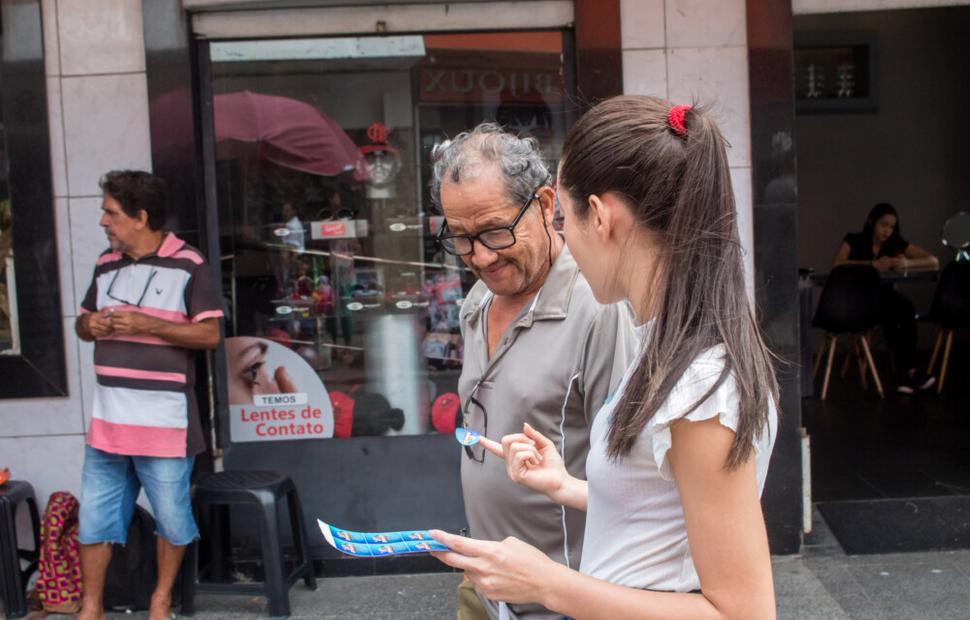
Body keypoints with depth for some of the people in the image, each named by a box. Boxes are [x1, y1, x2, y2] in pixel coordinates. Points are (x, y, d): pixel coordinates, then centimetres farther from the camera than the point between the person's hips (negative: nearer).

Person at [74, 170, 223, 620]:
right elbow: (82, 322, 22)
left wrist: (146, 324, -19)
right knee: (94, 517, 11)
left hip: (164, 422, -5)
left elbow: (210, 334, -10)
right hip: (107, 420, 6)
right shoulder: (106, 264, 12)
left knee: (171, 518, 7)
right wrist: (90, 325, -2)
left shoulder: (188, 265, -7)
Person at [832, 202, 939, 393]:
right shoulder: (854, 241, 1)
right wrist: (872, 264, -27)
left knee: (907, 308, -33)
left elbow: (934, 262, 3)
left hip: (886, 296, 3)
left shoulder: (897, 244, 8)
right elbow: (836, 264, -18)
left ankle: (907, 370, -32)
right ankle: (909, 370, -32)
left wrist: (908, 263, -17)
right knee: (889, 310, -35)